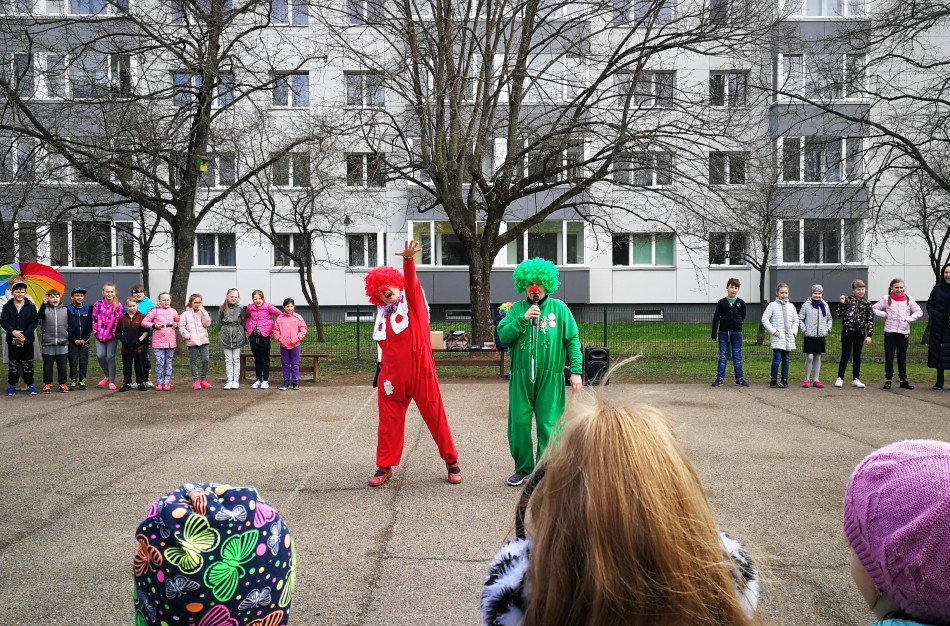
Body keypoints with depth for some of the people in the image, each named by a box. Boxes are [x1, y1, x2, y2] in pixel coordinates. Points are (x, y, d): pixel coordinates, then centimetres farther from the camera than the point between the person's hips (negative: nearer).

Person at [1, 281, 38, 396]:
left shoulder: (31, 306, -1)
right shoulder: (7, 306, 2)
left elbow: (34, 323, -4)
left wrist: (24, 335, -14)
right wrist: (13, 331, -18)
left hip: (27, 340, -1)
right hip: (12, 340, 1)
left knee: (27, 363, 3)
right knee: (13, 363, 7)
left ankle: (30, 384, 11)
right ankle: (12, 385, 16)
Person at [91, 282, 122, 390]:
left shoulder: (118, 306, -6)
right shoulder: (97, 304, 1)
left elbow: (118, 321, -4)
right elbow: (94, 319, 5)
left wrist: (114, 333, -7)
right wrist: (96, 331, 0)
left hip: (112, 336, -2)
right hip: (100, 336, 2)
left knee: (110, 357, -1)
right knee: (100, 356, -6)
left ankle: (111, 381, 8)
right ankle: (106, 376, 19)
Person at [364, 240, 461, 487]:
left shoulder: (412, 301, 0)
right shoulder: (383, 314, 12)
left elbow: (411, 280, -20)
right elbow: (385, 345, 17)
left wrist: (407, 259, -39)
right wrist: (384, 371, 6)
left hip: (420, 371, -4)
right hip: (392, 374, 4)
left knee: (435, 417, 4)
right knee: (389, 421, 8)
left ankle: (452, 462, 18)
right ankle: (384, 466, 21)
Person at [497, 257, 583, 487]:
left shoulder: (559, 308, 4)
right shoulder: (517, 309, 9)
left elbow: (572, 341, 2)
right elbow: (503, 336, -1)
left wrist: (576, 371, -4)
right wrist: (523, 319, -12)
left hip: (550, 377, -2)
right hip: (521, 376, 2)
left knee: (548, 424, 1)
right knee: (518, 422, 3)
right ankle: (523, 467, 19)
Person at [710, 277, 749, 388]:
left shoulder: (741, 303, 1)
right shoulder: (721, 303, -1)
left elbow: (743, 316, 14)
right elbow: (716, 318, -3)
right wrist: (714, 333, -8)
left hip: (736, 333, 1)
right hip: (723, 333, 0)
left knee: (737, 356, 6)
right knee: (722, 356, 3)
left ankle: (739, 378, 11)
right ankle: (720, 378, 6)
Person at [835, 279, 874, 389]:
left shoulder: (866, 303, 3)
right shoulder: (847, 299, 0)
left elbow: (870, 320, 3)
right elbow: (839, 314, -1)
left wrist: (869, 335, -3)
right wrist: (841, 303, -14)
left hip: (860, 332, 2)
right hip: (847, 331, -2)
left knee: (857, 356, 9)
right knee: (845, 355, -2)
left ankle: (856, 379, 16)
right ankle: (840, 378, 5)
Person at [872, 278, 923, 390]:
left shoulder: (909, 299, 5)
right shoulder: (886, 299, 1)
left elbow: (919, 312, 9)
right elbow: (874, 308, 5)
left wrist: (909, 319, -4)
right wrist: (884, 315, -7)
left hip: (904, 332, 1)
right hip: (890, 331, -1)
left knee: (902, 357, 8)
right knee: (889, 357, 0)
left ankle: (903, 380, 15)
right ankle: (888, 380, 7)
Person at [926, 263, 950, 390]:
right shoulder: (937, 288, 8)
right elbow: (929, 305, 11)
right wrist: (934, 314, -7)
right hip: (938, 326, 3)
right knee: (938, 353, 6)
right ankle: (939, 381, 16)